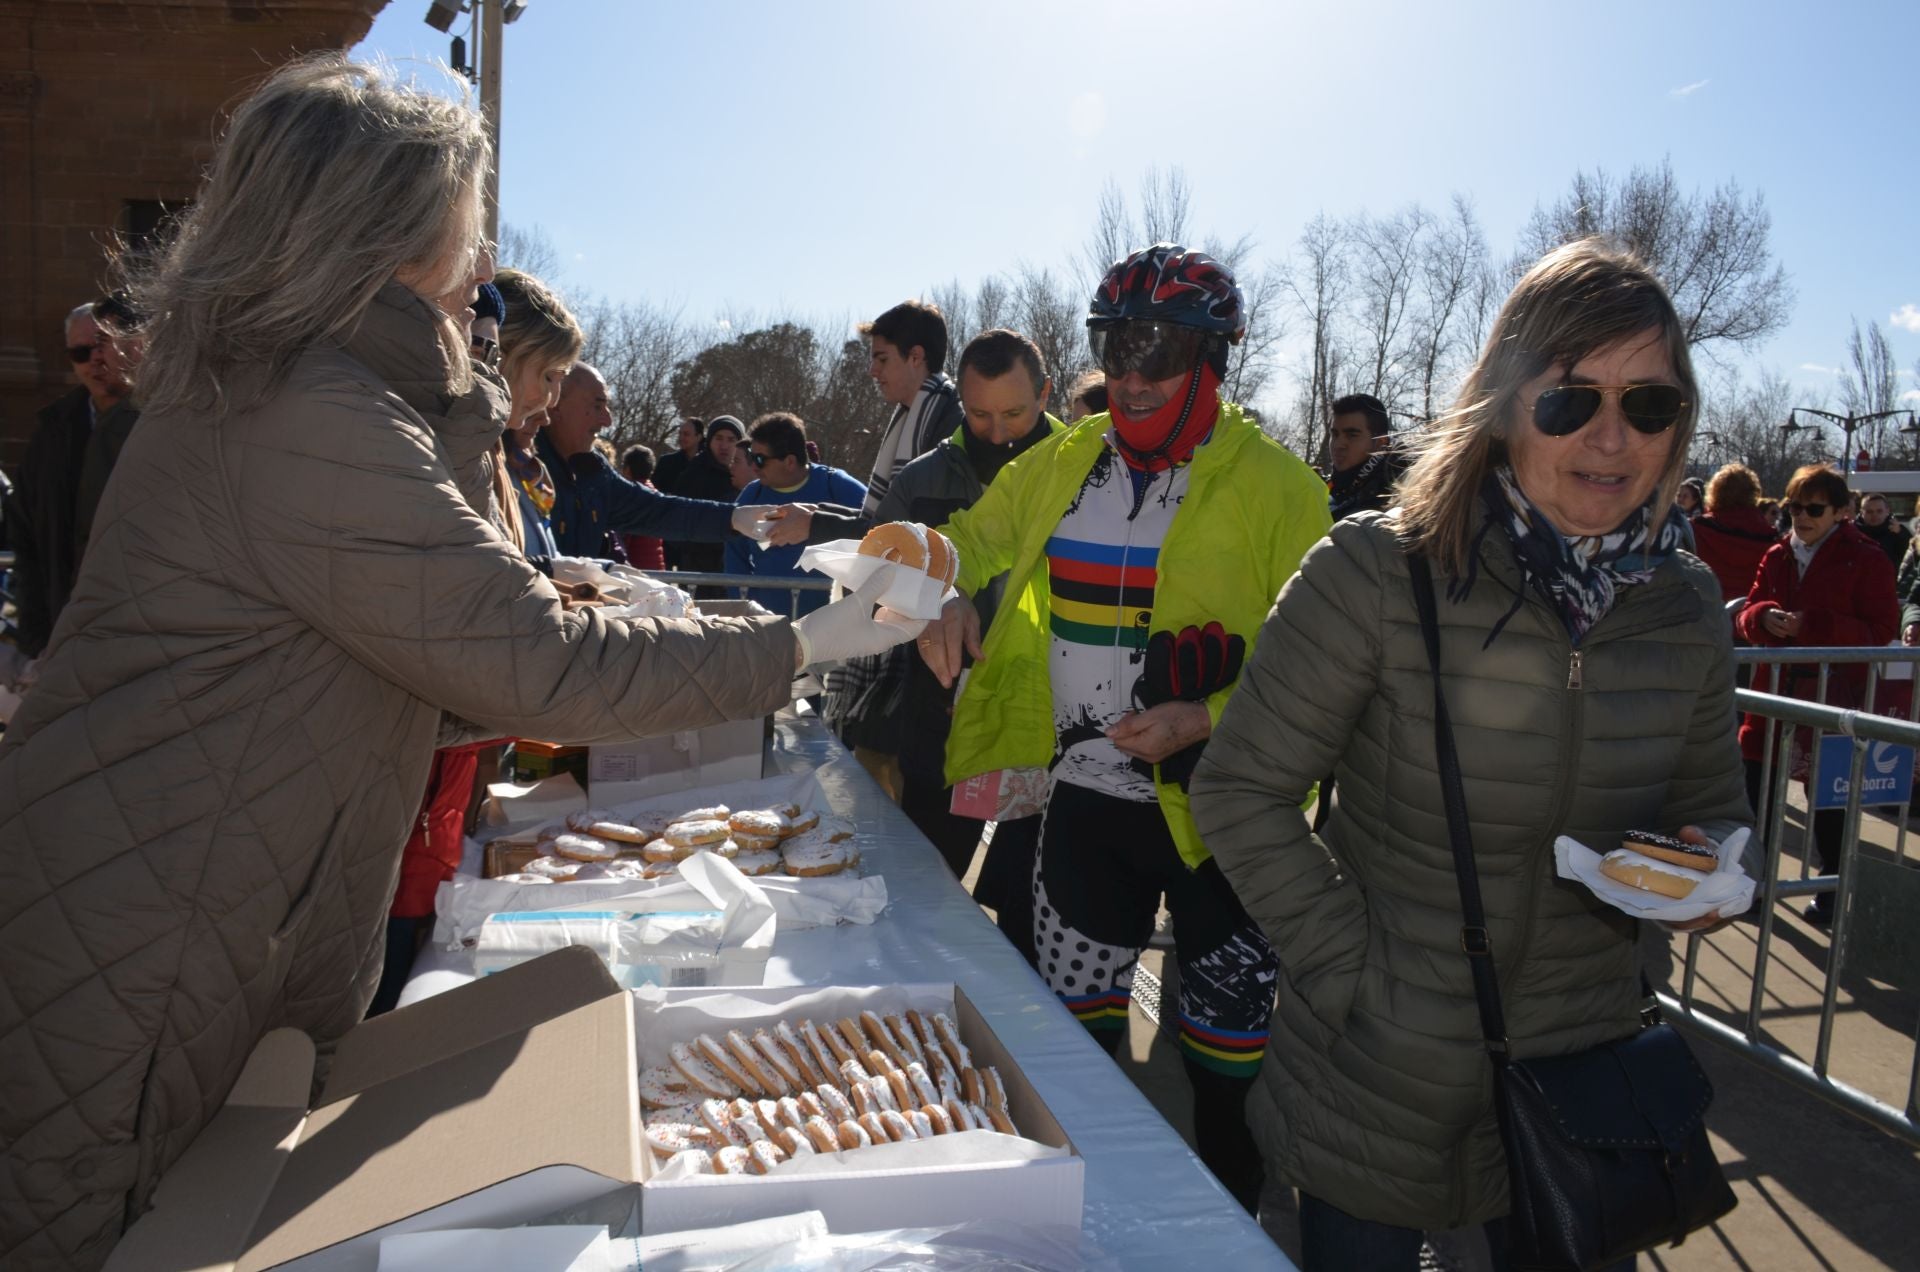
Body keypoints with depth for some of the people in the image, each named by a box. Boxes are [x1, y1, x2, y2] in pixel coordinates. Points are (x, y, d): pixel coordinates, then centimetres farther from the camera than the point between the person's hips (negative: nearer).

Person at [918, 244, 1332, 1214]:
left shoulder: (1275, 487, -12)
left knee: (1226, 1049, 12)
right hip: (1087, 796, 5)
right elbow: (974, 535, 18)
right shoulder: (1063, 464, 4)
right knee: (1073, 1022, 20)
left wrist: (1212, 719, -27)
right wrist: (949, 597, -3)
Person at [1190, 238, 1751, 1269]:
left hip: (1583, 1076, 4)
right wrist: (1347, 966, -15)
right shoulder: (1377, 575, -19)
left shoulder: (1686, 608, -3)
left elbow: (1715, 808, 12)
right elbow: (1240, 788, -14)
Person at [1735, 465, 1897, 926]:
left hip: (1835, 693, -4)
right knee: (1756, 784, 5)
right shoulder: (1777, 556, 9)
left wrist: (1813, 625, -22)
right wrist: (1763, 617, -13)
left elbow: (1882, 630, -10)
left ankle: (1833, 887, 21)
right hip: (1777, 688, 4)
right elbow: (1747, 617, 11)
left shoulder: (1866, 559, -4)